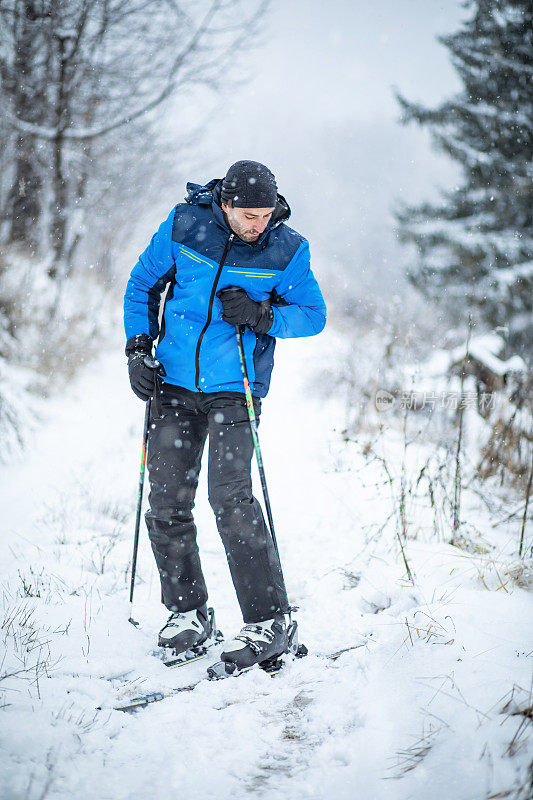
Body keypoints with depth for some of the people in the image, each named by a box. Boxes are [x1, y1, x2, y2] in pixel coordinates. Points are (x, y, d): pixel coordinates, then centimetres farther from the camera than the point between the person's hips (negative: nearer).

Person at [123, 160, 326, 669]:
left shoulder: (287, 250, -7)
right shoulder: (184, 226, -4)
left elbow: (313, 314, 2)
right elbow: (143, 284, 9)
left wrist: (262, 316, -17)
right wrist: (138, 349, 0)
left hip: (235, 389, -3)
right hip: (173, 383, 3)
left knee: (230, 497, -15)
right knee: (166, 502, 3)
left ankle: (267, 622, -7)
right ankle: (187, 611, 19)